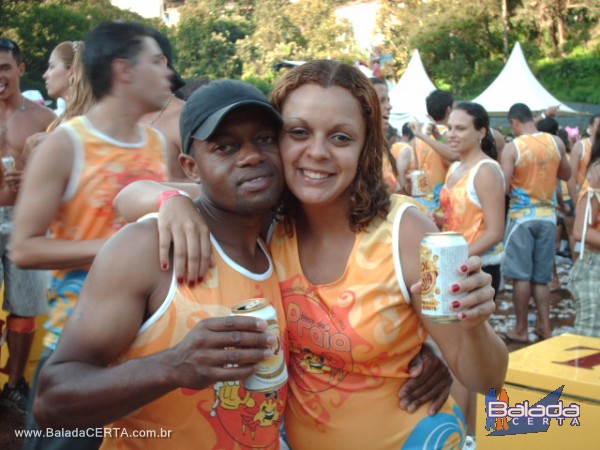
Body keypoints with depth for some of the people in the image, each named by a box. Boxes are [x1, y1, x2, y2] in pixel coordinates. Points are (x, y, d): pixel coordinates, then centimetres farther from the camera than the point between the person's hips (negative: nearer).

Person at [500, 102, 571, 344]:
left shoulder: (512, 148, -12)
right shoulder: (556, 142, 1)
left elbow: (503, 186, -16)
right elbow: (566, 174, 15)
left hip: (521, 215, -4)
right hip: (548, 215, 4)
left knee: (521, 276, 3)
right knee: (541, 276, 13)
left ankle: (521, 330, 9)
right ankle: (544, 327, 18)